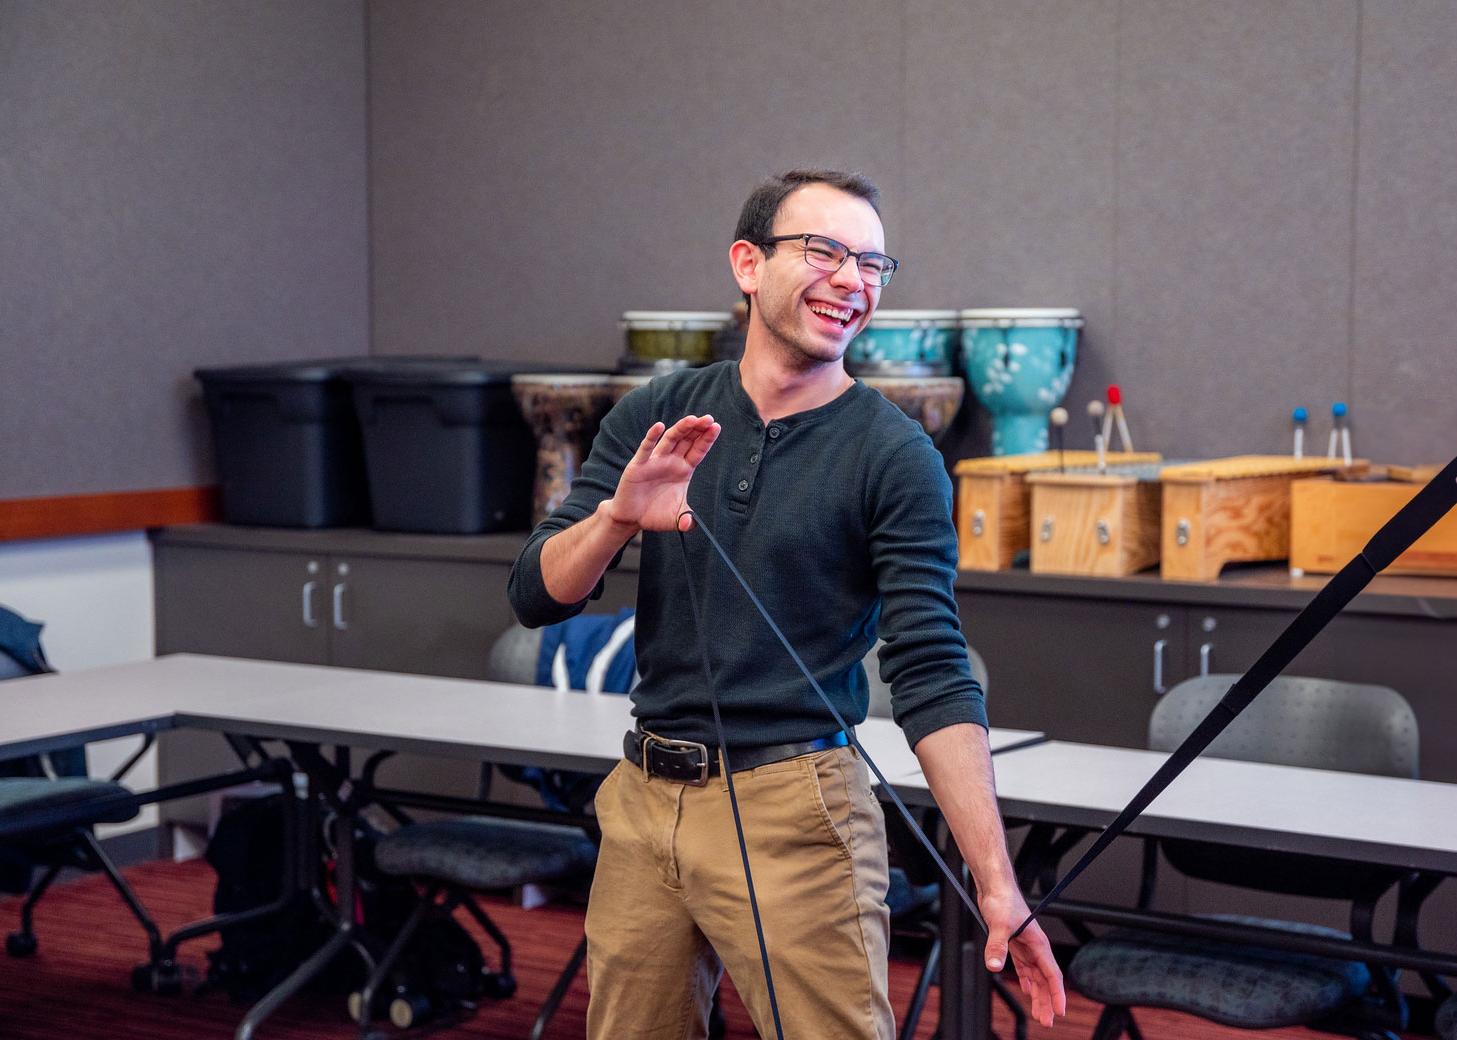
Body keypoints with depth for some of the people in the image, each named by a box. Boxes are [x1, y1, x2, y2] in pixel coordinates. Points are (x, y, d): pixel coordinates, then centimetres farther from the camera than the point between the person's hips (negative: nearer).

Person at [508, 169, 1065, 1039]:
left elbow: (933, 679, -12)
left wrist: (997, 883, -20)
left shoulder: (895, 457, -7)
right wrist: (619, 516, -20)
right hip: (645, 801, 4)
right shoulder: (655, 419, 4)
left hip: (792, 806, -4)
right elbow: (536, 596, 1)